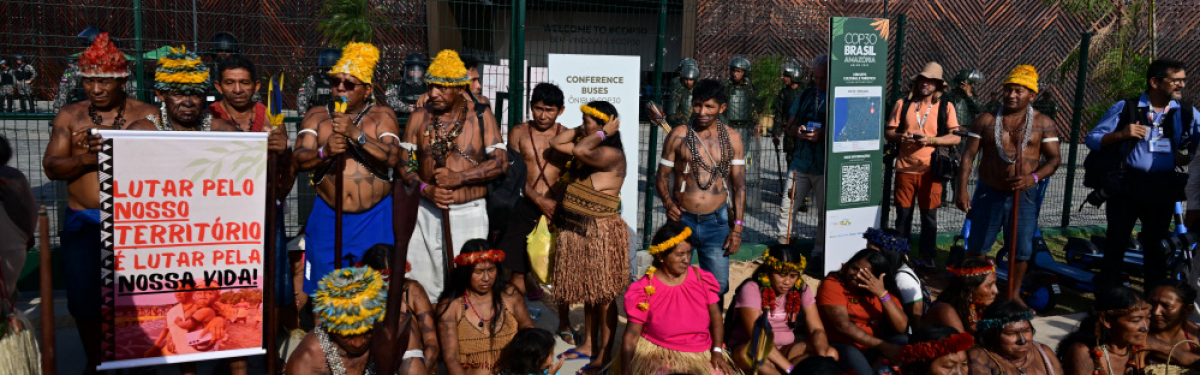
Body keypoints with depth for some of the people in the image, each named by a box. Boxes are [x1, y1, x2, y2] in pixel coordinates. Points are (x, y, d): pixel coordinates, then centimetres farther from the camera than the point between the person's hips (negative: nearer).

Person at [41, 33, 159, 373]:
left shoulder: (148, 115, 1)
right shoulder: (69, 116, 8)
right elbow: (51, 167, 1)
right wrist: (86, 159, -17)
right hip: (84, 220, 2)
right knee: (83, 296, -2)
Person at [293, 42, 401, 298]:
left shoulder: (382, 116, 4)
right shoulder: (316, 116, 10)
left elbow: (392, 157, -12)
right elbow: (299, 160, 0)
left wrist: (356, 134, -21)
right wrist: (324, 152, -20)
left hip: (373, 219, -2)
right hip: (327, 218, 2)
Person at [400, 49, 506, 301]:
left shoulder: (481, 116, 0)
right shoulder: (419, 117, 6)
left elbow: (501, 162, -6)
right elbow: (404, 162, 5)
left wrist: (460, 178, -16)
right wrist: (426, 189, -13)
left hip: (470, 212, -2)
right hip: (428, 213, 2)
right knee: (422, 281, 4)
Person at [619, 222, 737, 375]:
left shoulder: (702, 279, -1)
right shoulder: (645, 290, -9)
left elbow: (715, 317, 6)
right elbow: (631, 336, -7)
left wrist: (717, 351, -8)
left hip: (702, 355, 3)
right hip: (658, 354, -3)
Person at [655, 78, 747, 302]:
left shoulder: (732, 138, 5)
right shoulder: (678, 136, 1)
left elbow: (739, 184, 5)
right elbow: (662, 177, 4)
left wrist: (737, 226, -1)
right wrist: (668, 202, -17)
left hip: (716, 221, 1)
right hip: (682, 219, -1)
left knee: (718, 287, 1)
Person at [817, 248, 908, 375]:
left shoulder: (882, 289, 4)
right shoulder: (832, 284, -8)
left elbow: (902, 328, -9)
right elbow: (842, 324, -21)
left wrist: (882, 294, -18)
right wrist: (882, 345, -24)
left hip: (872, 349, 5)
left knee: (903, 341, -22)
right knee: (850, 354, -37)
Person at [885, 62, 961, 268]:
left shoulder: (946, 107, 5)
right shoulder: (903, 104, 8)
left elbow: (956, 137, -1)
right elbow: (889, 133, 9)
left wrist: (931, 140, -15)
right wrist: (900, 137, -13)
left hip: (930, 170, -1)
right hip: (905, 168, 1)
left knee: (929, 216, 5)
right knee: (903, 214, 6)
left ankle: (927, 257, 17)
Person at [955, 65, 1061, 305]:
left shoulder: (1043, 123, 0)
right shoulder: (986, 120, 1)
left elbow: (1054, 158, -4)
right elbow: (969, 154, -1)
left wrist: (1033, 178, -23)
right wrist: (962, 188, -10)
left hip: (1024, 196, 0)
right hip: (988, 193, 1)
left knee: (1022, 249, 4)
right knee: (977, 246, 7)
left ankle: (1013, 293, 22)